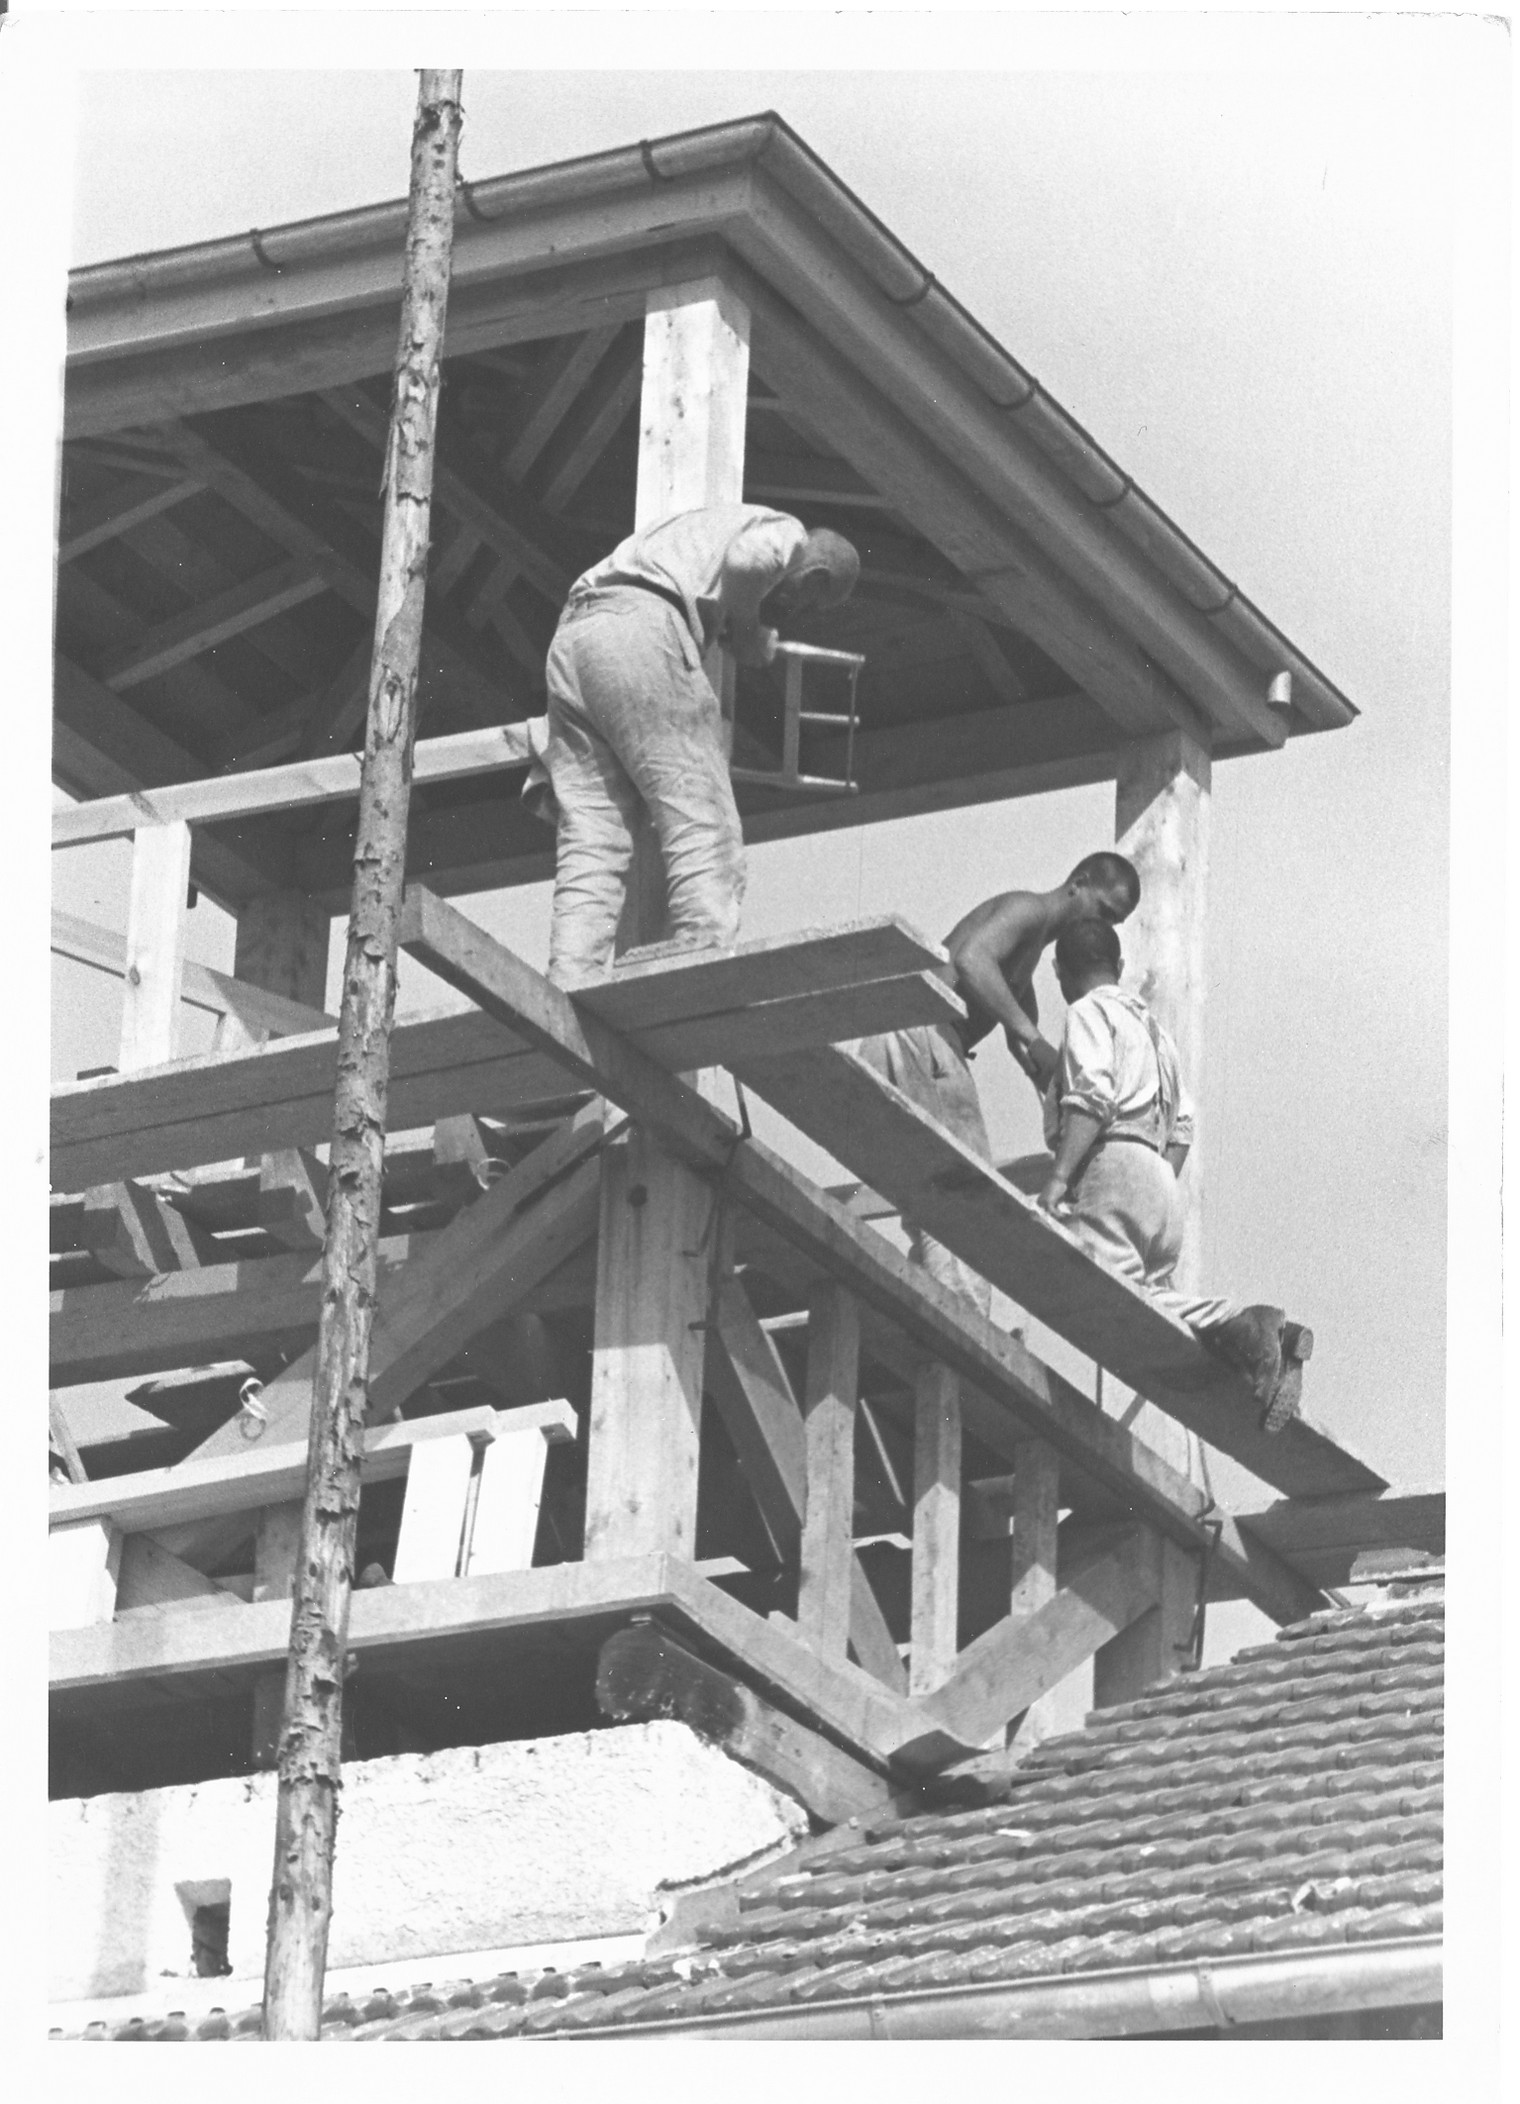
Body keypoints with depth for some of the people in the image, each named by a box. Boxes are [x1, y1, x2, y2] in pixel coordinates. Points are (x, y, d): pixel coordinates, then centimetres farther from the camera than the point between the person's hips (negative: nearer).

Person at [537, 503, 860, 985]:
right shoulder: (785, 531, 13)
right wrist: (749, 631, 6)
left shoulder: (714, 525, 38)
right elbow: (747, 560, -10)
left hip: (570, 639, 8)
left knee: (591, 843, -1)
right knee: (704, 826, -12)